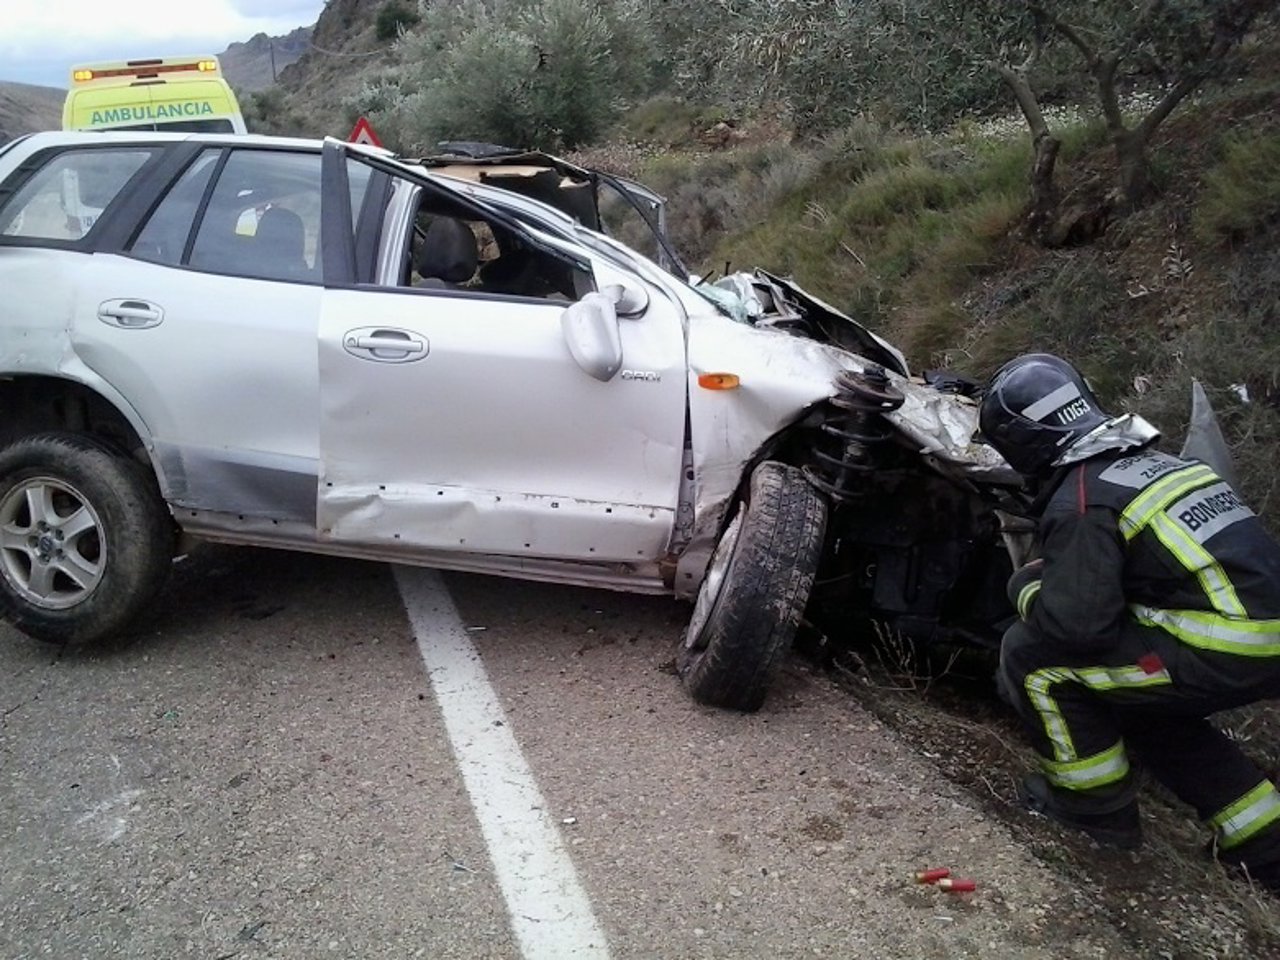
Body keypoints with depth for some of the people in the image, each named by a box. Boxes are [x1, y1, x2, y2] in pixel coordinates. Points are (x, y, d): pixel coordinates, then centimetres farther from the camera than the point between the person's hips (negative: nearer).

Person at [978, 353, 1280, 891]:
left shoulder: (1080, 499, -12)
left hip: (1225, 653, -9)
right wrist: (1054, 575, 25)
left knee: (1032, 653, -3)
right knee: (1146, 705, 31)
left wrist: (1025, 590, 3)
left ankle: (1095, 805, 11)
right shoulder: (1151, 463, 15)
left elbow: (1077, 623, -16)